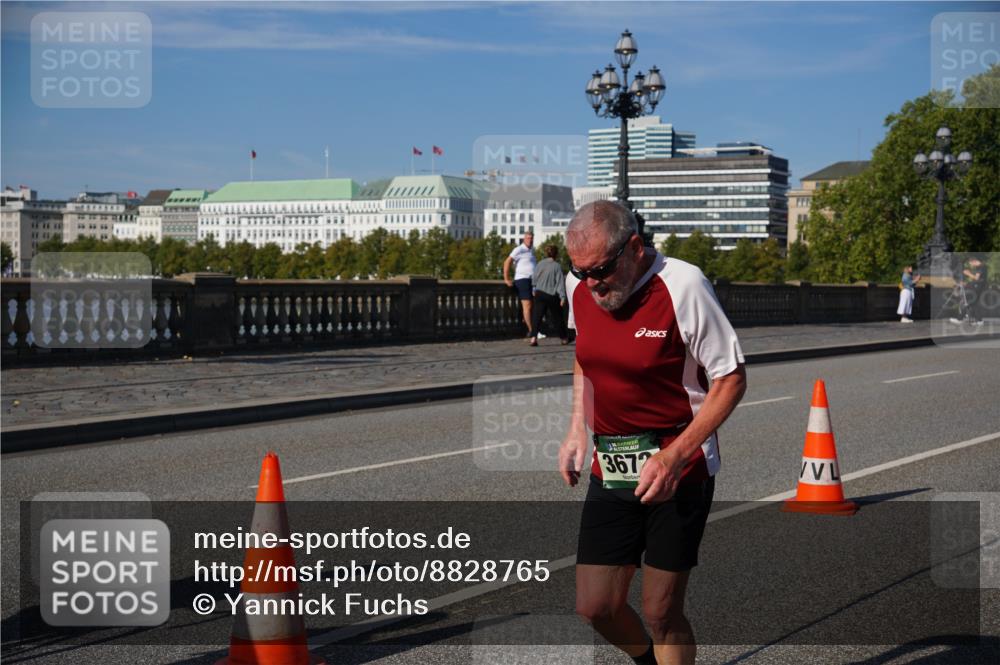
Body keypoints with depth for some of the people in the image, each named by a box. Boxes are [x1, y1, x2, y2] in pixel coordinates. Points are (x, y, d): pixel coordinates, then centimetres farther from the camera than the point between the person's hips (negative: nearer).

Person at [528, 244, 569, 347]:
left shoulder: (540, 264, 2)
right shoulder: (557, 266, -9)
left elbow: (534, 278, 10)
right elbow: (560, 282, -11)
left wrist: (534, 289, 25)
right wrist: (562, 296, -10)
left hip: (540, 293, 2)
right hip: (552, 295, -2)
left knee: (537, 316, -2)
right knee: (557, 317, 12)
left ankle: (534, 337, -20)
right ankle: (564, 338, 26)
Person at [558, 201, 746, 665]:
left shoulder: (683, 286, -17)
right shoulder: (580, 287, 1)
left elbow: (731, 379, -12)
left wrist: (674, 456, -19)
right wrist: (577, 430, 8)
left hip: (678, 471, -5)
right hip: (610, 469, 5)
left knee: (661, 612, -1)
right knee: (595, 606, 4)